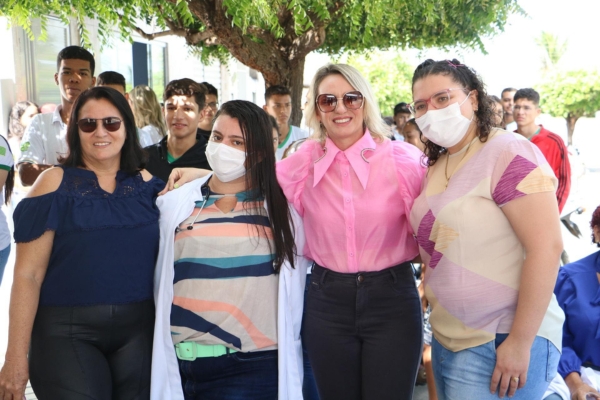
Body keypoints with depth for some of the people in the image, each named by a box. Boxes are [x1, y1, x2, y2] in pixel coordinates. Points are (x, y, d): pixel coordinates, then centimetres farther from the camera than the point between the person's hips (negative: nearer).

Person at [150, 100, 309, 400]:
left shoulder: (281, 211, 2)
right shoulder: (173, 205, 3)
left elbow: (293, 296, 8)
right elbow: (159, 283, 9)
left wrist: (290, 368, 9)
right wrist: (160, 358, 9)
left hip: (252, 367, -1)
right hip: (180, 364, 2)